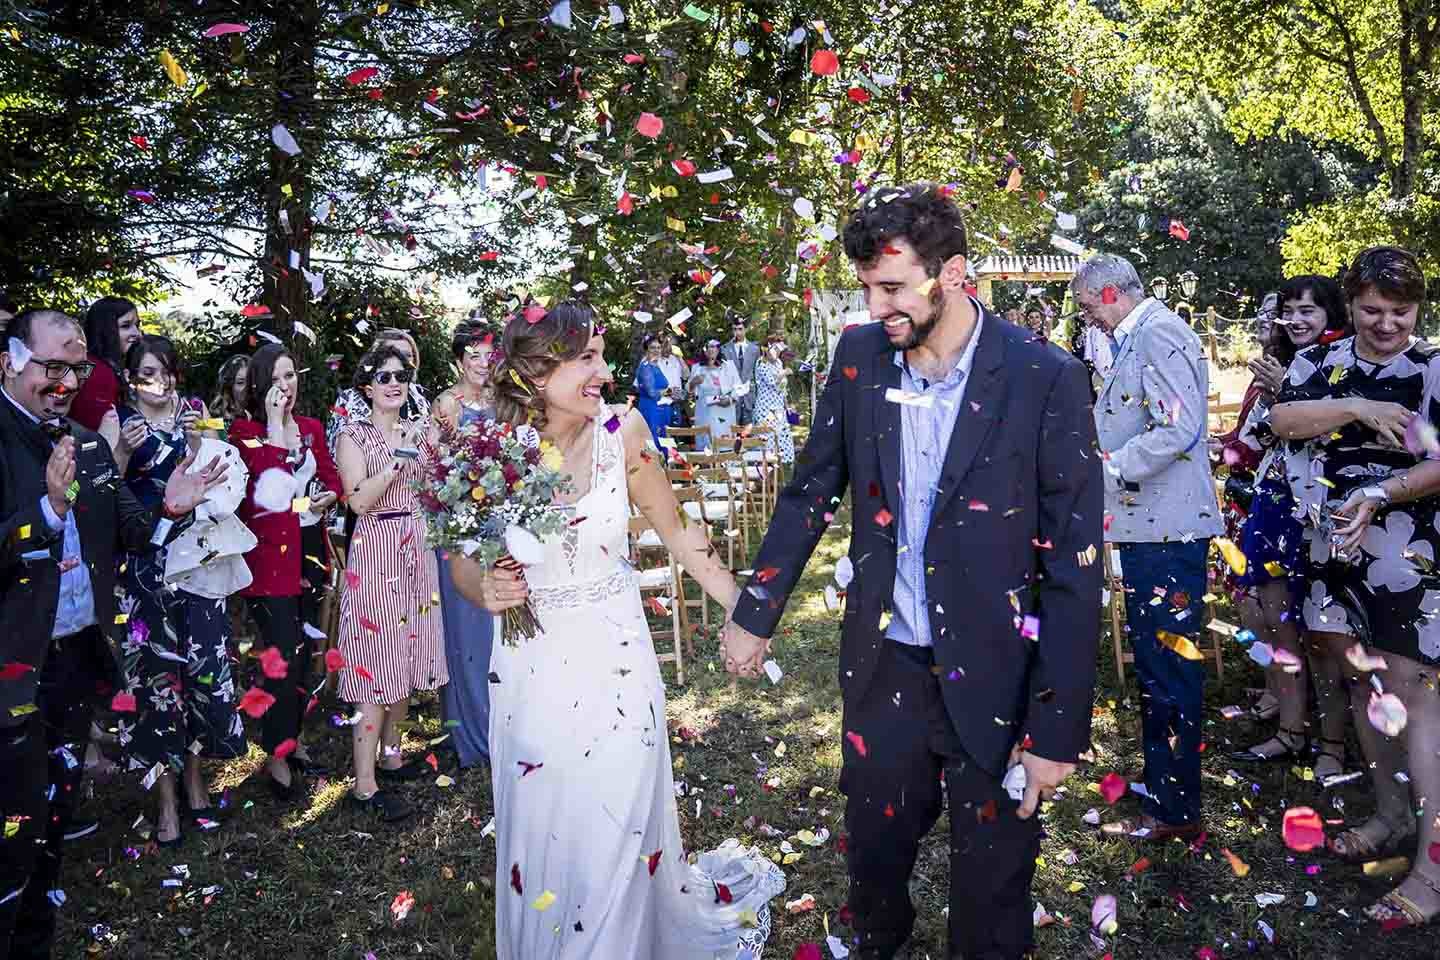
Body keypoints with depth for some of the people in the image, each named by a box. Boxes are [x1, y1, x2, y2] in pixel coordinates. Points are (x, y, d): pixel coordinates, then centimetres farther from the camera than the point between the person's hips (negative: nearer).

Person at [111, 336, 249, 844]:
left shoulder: (193, 411, 9)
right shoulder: (119, 420, 2)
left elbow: (216, 480, 7)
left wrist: (197, 442, -8)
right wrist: (124, 449, -16)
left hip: (197, 554, 2)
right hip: (145, 560, -2)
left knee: (205, 661, 0)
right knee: (155, 667, 0)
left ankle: (194, 772, 20)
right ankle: (167, 793, 12)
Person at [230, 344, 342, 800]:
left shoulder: (312, 428, 13)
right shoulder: (245, 428, -4)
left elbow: (332, 478, 14)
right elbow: (266, 476, -21)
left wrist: (325, 496, -7)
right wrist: (275, 421, -18)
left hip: (306, 549, 6)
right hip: (267, 553, -6)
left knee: (303, 649, 12)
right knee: (283, 654, -6)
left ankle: (292, 738, 28)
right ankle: (278, 756, 8)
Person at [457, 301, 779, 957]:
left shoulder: (621, 433, -11)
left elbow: (677, 533, 0)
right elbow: (465, 562, 4)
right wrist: (486, 591, -18)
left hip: (616, 658, 0)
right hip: (530, 664, 1)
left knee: (618, 826, 9)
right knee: (539, 828, 15)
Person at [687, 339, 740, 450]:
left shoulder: (728, 366, 7)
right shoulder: (697, 368, 10)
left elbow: (738, 386, 4)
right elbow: (691, 393, 8)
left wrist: (730, 399, -13)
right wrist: (693, 383, -13)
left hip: (725, 413, -1)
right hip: (705, 414, 1)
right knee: (705, 443, -3)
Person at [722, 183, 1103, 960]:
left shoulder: (1045, 380, -15)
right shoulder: (859, 357, -3)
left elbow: (1074, 565, -12)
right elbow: (812, 490, 7)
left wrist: (1058, 728, -12)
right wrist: (755, 612, 8)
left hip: (992, 677, -3)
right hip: (883, 664, 3)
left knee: (991, 885, 15)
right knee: (873, 851, 21)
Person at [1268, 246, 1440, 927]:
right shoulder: (1320, 362, 8)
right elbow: (1282, 420, -8)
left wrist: (1379, 495, -21)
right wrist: (1357, 409, -18)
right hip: (1336, 545, 5)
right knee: (1361, 677, 14)